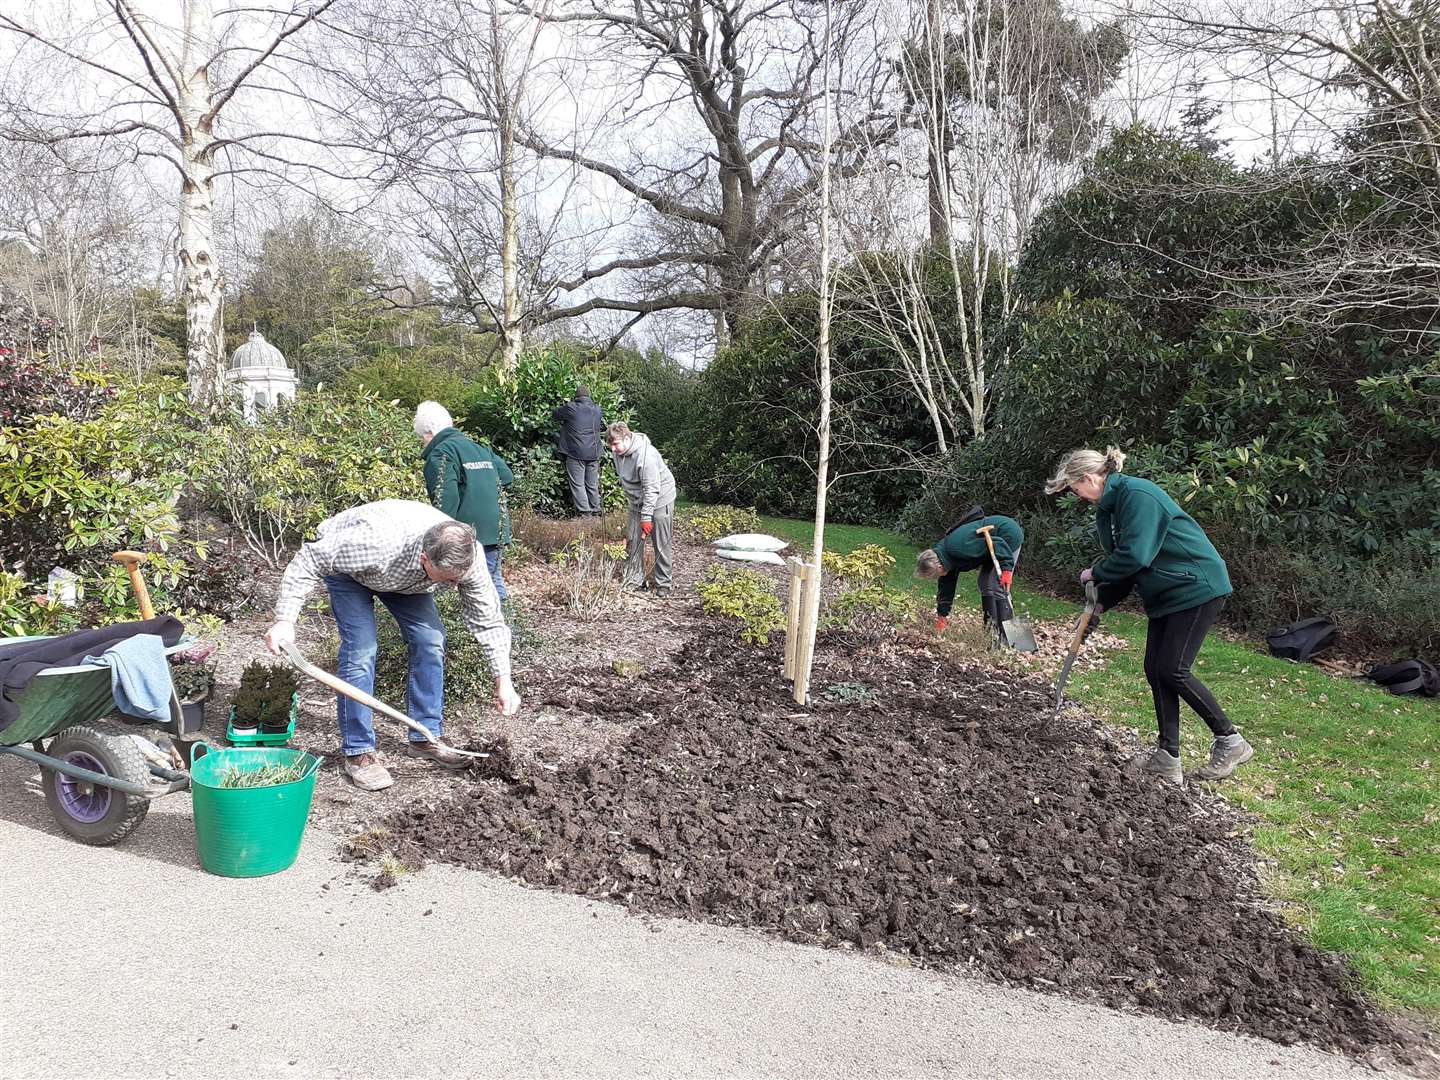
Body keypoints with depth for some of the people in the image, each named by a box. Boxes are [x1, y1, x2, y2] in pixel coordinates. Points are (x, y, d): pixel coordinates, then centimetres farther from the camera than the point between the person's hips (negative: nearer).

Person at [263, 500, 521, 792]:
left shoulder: (466, 557, -31)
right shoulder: (376, 542, -47)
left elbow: (488, 620, -18)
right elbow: (308, 561, -32)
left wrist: (503, 680, -20)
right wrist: (285, 620, -36)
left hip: (404, 575, 5)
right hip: (344, 563, -4)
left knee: (430, 639, -6)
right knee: (360, 648, -18)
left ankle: (425, 737, 8)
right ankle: (358, 753, -7)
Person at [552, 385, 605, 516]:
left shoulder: (570, 408, -7)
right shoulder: (597, 409, 7)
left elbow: (555, 414, 7)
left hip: (576, 454, -5)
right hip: (594, 454, 5)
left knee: (577, 484, 0)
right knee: (593, 484, 12)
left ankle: (585, 512, -5)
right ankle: (596, 511, 17)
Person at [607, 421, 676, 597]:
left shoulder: (645, 455, -31)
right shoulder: (619, 452, -5)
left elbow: (651, 489, -30)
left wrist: (646, 518, -29)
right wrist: (629, 497, 21)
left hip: (659, 501, -8)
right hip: (637, 502, 8)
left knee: (661, 545, -2)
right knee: (633, 541, 7)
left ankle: (663, 584, 6)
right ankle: (635, 579, 17)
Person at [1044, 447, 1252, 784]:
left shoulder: (1136, 494, -21)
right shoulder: (1110, 506, 10)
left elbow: (1134, 556, -28)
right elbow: (1123, 564, 14)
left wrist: (1095, 574, -12)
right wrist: (1099, 605, 4)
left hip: (1196, 587, -10)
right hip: (1165, 593, 10)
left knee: (1172, 669, -10)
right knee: (1155, 669, 4)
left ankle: (1231, 741, 5)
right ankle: (1168, 758, 9)